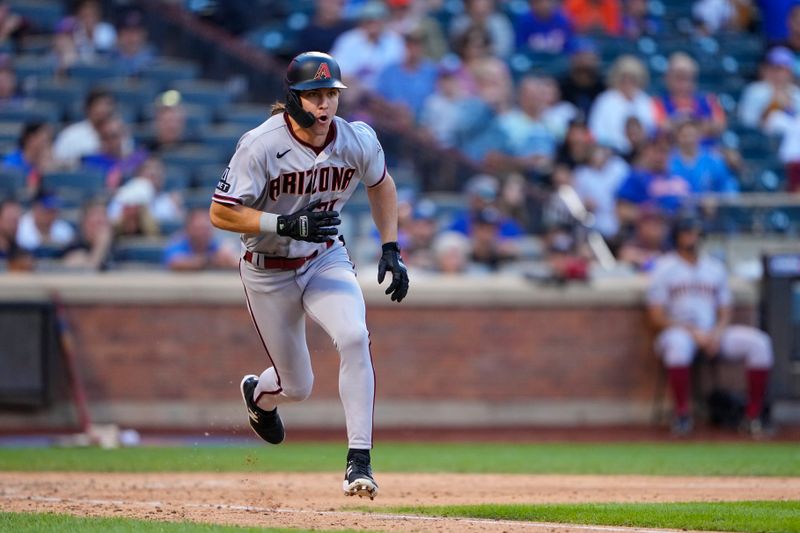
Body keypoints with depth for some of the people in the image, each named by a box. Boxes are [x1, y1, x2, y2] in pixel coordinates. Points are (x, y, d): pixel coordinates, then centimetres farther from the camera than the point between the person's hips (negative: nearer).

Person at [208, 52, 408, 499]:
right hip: (268, 272, -2)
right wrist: (285, 224, -34)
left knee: (354, 337, -27)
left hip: (327, 260, 2)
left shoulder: (359, 140, -13)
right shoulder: (261, 146, -25)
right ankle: (259, 393, 47)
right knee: (297, 386, 8)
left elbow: (381, 184, 9)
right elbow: (221, 213, -23)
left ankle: (359, 459, -20)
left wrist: (391, 249, 3)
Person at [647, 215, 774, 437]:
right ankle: (682, 415, -30)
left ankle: (753, 416, -18)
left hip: (713, 335, 4)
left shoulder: (715, 267, 18)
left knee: (758, 342, -19)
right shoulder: (664, 268, 4)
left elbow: (726, 311, 15)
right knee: (678, 344, -42)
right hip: (678, 332, -4)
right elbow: (657, 317, -4)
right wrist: (693, 332, -15)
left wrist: (717, 332, -8)